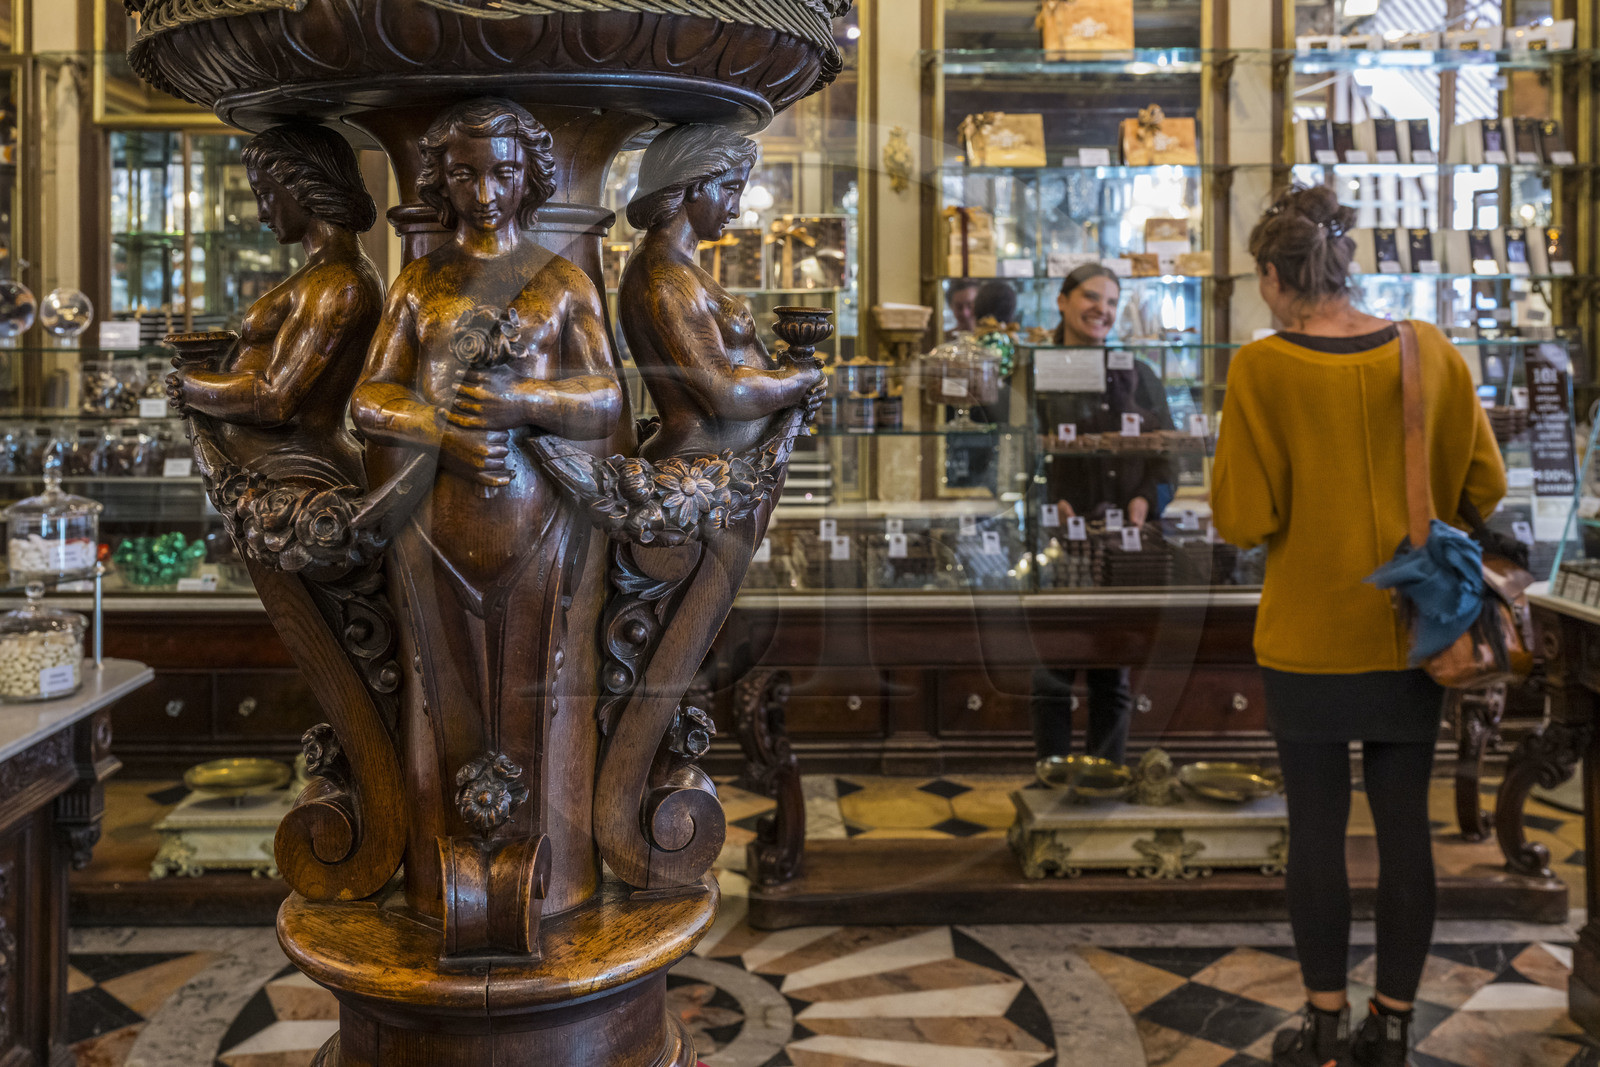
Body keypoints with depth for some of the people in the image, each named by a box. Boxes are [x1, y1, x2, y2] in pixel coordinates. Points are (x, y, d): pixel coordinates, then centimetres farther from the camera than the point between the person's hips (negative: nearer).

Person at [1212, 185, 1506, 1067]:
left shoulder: (1260, 370, -14)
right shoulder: (1431, 355, -2)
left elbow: (1243, 520, -15)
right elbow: (1487, 488, 3)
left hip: (1309, 639, -3)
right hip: (1410, 633, 3)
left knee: (1317, 828, 9)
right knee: (1404, 827, 12)